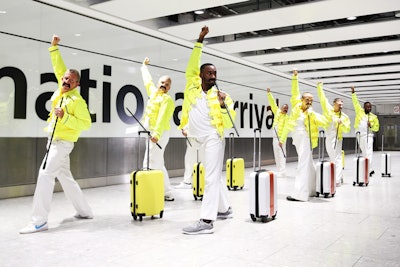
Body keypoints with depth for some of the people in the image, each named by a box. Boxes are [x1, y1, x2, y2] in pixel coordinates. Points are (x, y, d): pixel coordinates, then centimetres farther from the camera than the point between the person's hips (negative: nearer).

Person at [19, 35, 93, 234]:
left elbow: (85, 123, -19)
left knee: (45, 175, -17)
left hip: (63, 142, -9)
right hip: (55, 141, 9)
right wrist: (54, 47, 16)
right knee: (65, 178, 13)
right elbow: (59, 68, 18)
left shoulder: (77, 100, -14)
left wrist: (65, 117, -26)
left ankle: (39, 221, -16)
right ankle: (84, 211, 23)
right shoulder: (61, 91, 7)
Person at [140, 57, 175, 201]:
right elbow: (147, 81, 35)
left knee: (150, 164, -14)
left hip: (159, 134, -9)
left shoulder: (167, 99, -9)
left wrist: (156, 134, -36)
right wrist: (144, 66, 48)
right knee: (158, 165, 12)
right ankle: (167, 193, 18)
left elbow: (163, 118, -23)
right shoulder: (153, 92, 15)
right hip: (152, 133, 9)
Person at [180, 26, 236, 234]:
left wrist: (223, 105, -21)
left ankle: (206, 221, -13)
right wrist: (200, 41, -5)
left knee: (211, 178, -10)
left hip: (213, 139, -5)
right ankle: (225, 209, 34)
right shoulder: (193, 85, 4)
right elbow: (192, 65, -4)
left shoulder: (221, 96, -2)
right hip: (201, 140, 5)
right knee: (216, 176, 18)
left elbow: (229, 124, -6)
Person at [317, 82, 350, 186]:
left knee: (337, 158, -8)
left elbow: (347, 129, -3)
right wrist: (320, 87, 1)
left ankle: (337, 180, -10)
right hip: (328, 138, 3)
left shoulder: (344, 117, 3)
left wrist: (341, 123, -20)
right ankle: (340, 177, 24)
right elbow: (322, 98, 4)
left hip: (337, 139, -2)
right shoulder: (328, 109, 5)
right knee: (332, 158, 11)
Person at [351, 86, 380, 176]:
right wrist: (353, 93, -3)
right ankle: (370, 169, 24)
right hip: (360, 135, 3)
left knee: (368, 153, -13)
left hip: (368, 135, -2)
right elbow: (355, 102, 5)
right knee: (364, 152, 11)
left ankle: (368, 170, -18)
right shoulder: (360, 111, 7)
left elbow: (377, 128, 7)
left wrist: (371, 126, -12)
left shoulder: (374, 117, 5)